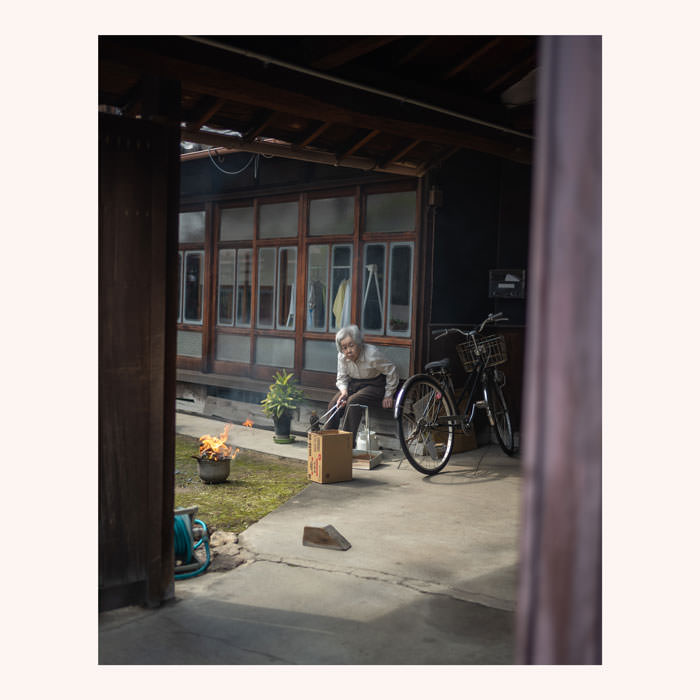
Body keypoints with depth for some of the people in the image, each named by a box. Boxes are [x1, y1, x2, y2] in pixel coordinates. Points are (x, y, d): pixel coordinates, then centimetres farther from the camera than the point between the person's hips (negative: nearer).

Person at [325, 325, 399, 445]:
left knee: (353, 402, -32)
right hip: (353, 384, 6)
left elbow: (392, 372, -14)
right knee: (334, 404, -19)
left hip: (374, 386, -5)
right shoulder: (342, 356, -9)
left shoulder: (372, 354, -25)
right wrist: (344, 391, -19)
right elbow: (341, 377, 4)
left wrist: (388, 395, -8)